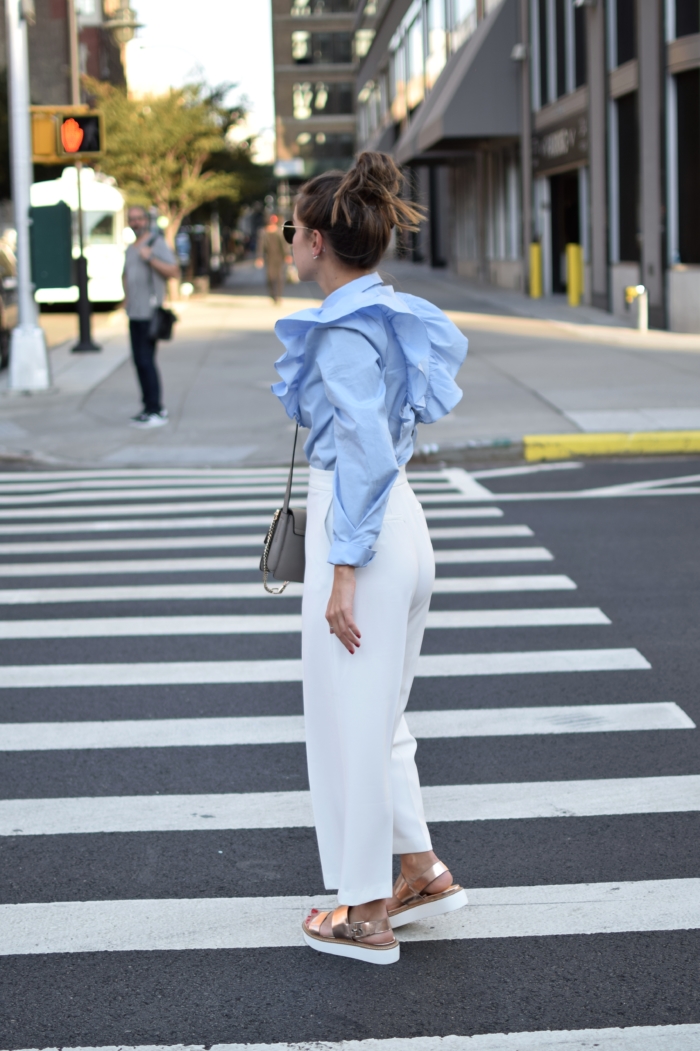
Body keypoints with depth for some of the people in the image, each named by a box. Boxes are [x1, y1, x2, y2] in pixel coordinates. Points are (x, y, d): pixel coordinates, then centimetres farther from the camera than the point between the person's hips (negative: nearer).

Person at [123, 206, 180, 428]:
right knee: (139, 361, 9)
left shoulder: (156, 243, -5)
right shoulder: (130, 249, 19)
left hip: (149, 313, -8)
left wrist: (150, 258, -21)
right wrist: (126, 297, 17)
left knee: (146, 360, -11)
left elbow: (174, 271, -13)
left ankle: (155, 411, -8)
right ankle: (151, 407, 17)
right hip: (134, 313, 8)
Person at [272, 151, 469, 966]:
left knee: (349, 723, 3)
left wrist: (343, 572, -21)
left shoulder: (344, 332, -18)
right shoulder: (387, 315, 10)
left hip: (359, 530, -9)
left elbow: (368, 455, -23)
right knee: (375, 715, 21)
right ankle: (424, 872, 29)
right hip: (400, 524, 9)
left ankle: (367, 915, 14)